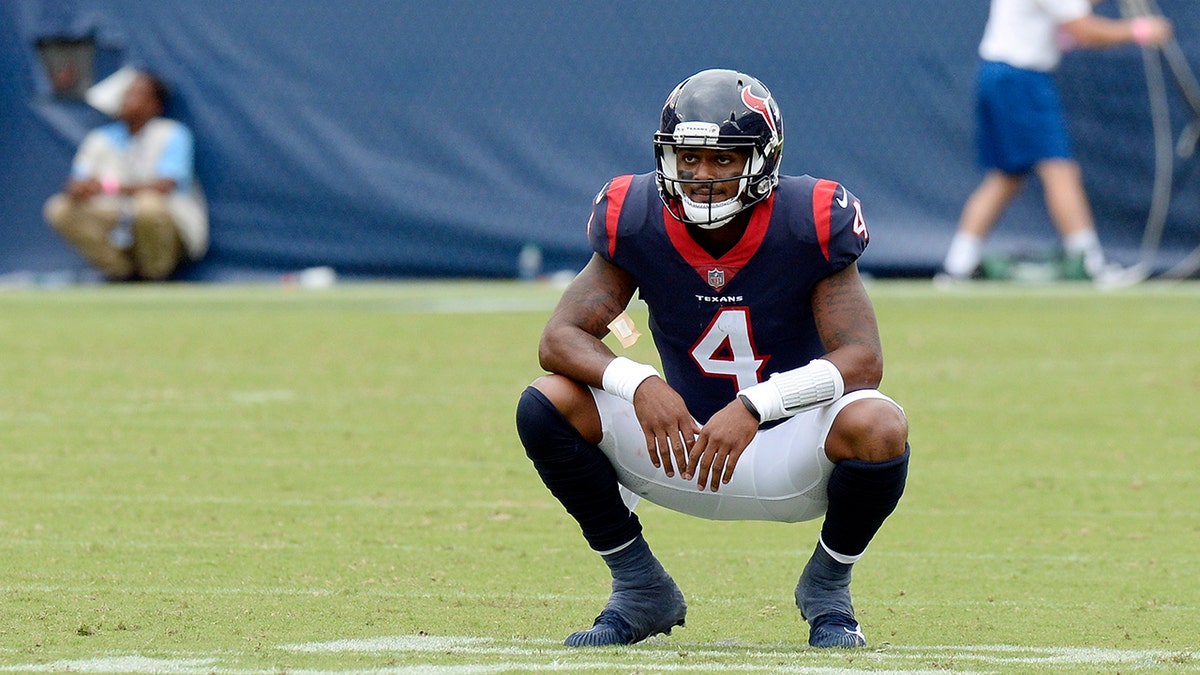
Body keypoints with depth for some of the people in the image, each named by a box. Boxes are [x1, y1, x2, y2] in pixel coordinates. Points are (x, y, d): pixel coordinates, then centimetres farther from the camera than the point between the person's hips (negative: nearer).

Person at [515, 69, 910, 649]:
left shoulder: (808, 225, -18)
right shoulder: (637, 224, -11)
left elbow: (863, 360, -23)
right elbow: (560, 338, -14)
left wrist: (754, 406, -37)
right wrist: (638, 384, -35)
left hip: (792, 456, -2)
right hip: (686, 443, 2)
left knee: (878, 428, -35)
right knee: (545, 406, -19)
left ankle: (826, 589, -3)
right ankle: (640, 590, 1)